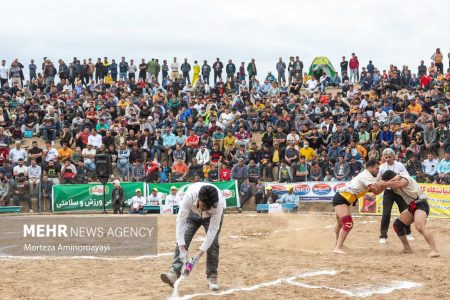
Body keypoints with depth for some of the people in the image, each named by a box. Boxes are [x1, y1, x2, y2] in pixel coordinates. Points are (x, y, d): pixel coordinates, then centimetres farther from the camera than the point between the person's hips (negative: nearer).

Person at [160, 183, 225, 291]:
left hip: (213, 216, -1)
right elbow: (180, 220, -37)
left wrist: (200, 252, -37)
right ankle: (174, 272, -21)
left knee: (212, 243, -13)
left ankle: (212, 277, -1)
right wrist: (182, 249, -41)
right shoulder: (190, 195, -42)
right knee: (182, 240, -15)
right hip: (193, 212, 1)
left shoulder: (218, 203, -41)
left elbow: (213, 229, -33)